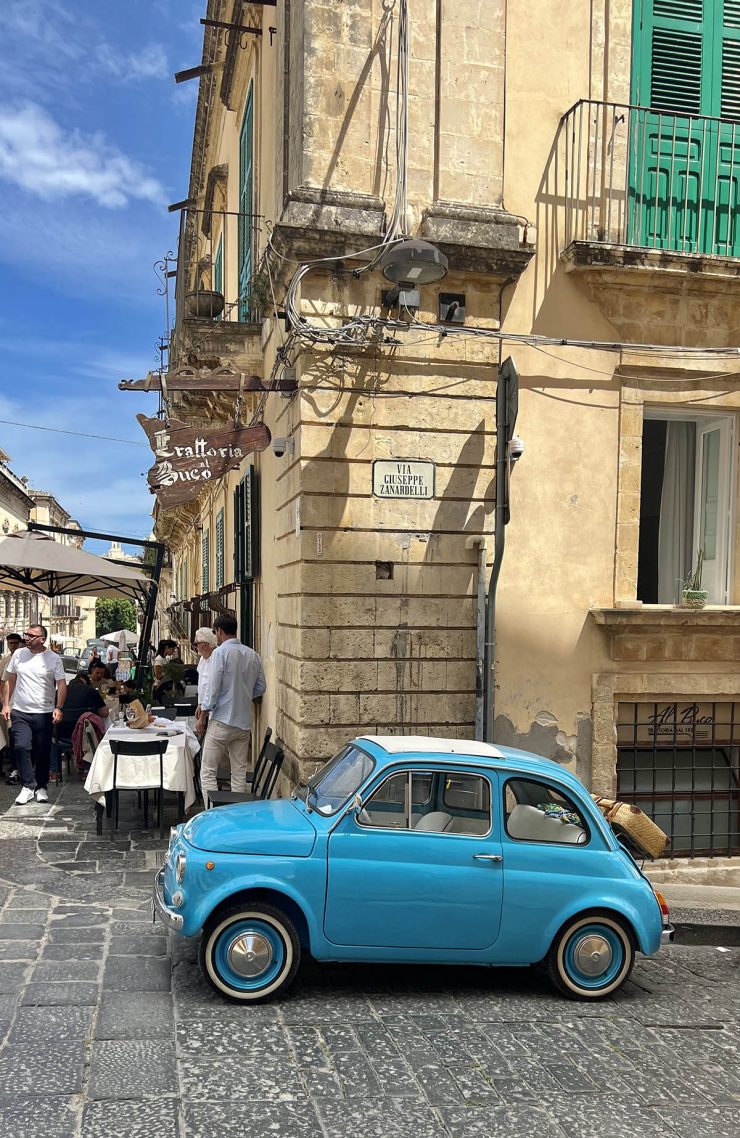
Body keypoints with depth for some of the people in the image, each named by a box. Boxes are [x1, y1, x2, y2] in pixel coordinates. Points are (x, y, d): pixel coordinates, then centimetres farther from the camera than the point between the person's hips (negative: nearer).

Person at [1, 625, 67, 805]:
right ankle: (28, 786, 0)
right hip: (20, 712, 2)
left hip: (44, 714, -2)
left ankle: (41, 787, 22)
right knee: (21, 747, -12)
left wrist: (58, 708, -19)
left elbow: (62, 685, -7)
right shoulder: (19, 654, 4)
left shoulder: (53, 659, -5)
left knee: (43, 752, 6)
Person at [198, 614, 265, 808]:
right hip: (244, 722, 6)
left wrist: (202, 716, -4)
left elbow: (212, 688, -13)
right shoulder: (253, 655, 6)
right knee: (239, 773, 11)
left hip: (222, 721, -6)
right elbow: (260, 688, 12)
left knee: (207, 773, 1)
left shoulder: (220, 652, -11)